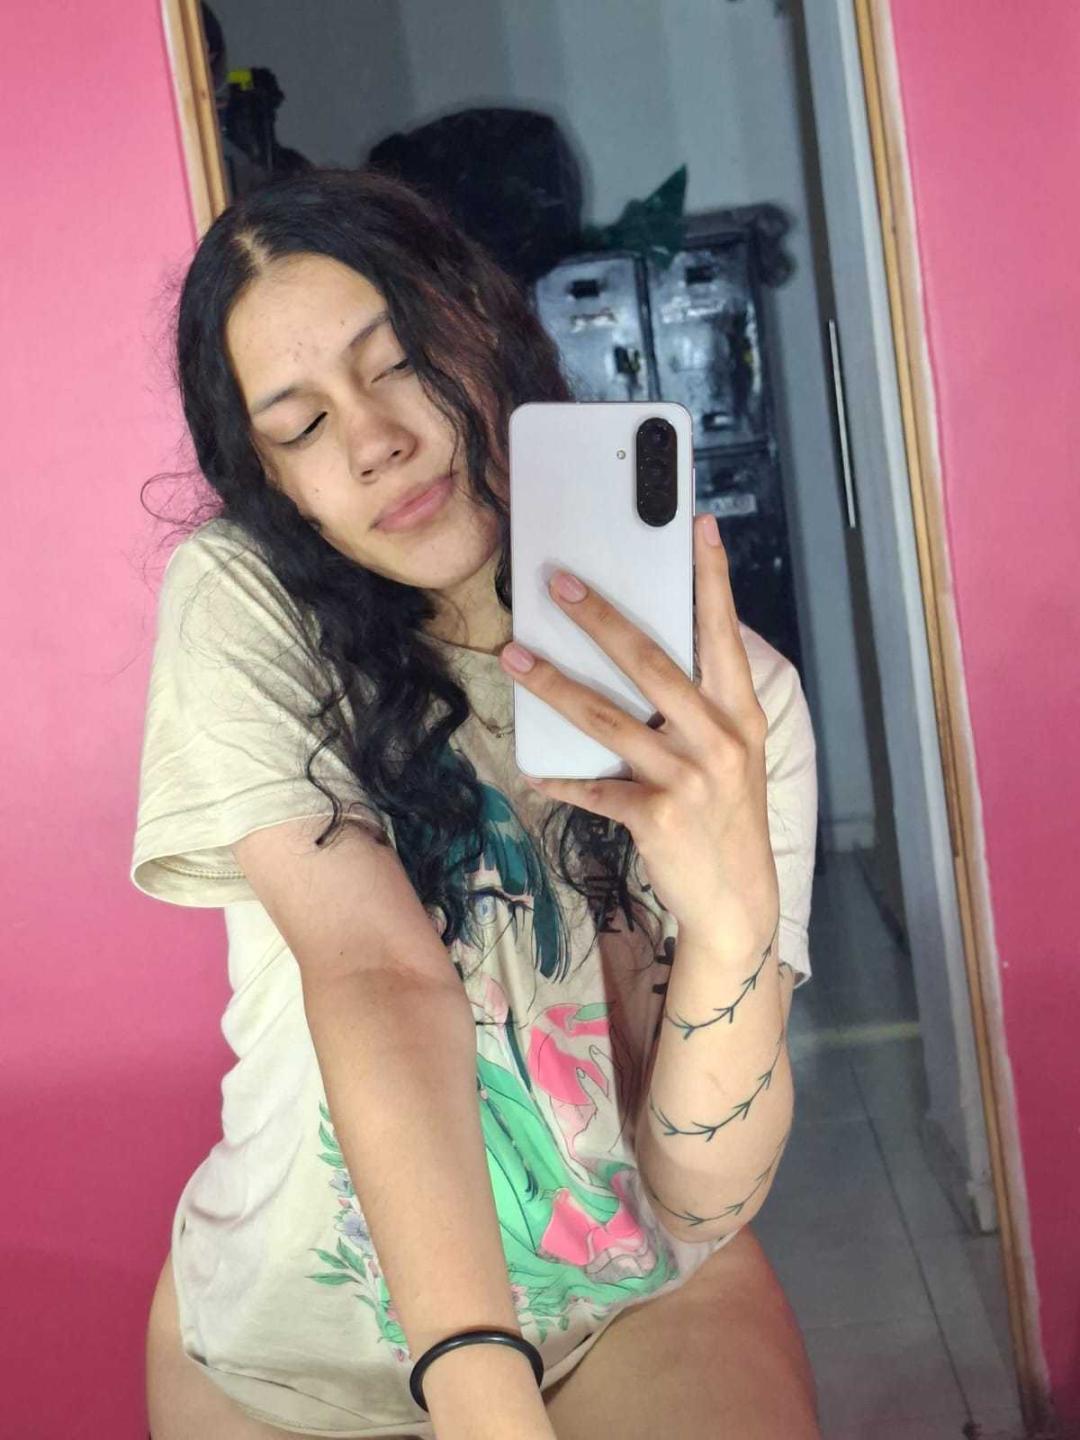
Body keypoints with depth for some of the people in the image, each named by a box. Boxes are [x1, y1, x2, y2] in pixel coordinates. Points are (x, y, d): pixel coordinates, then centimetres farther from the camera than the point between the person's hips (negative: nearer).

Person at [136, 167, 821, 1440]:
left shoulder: (722, 685, -13)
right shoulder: (242, 608, -14)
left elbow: (703, 1195, -18)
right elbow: (379, 972, -25)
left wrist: (733, 909, -36)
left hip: (638, 1300, -1)